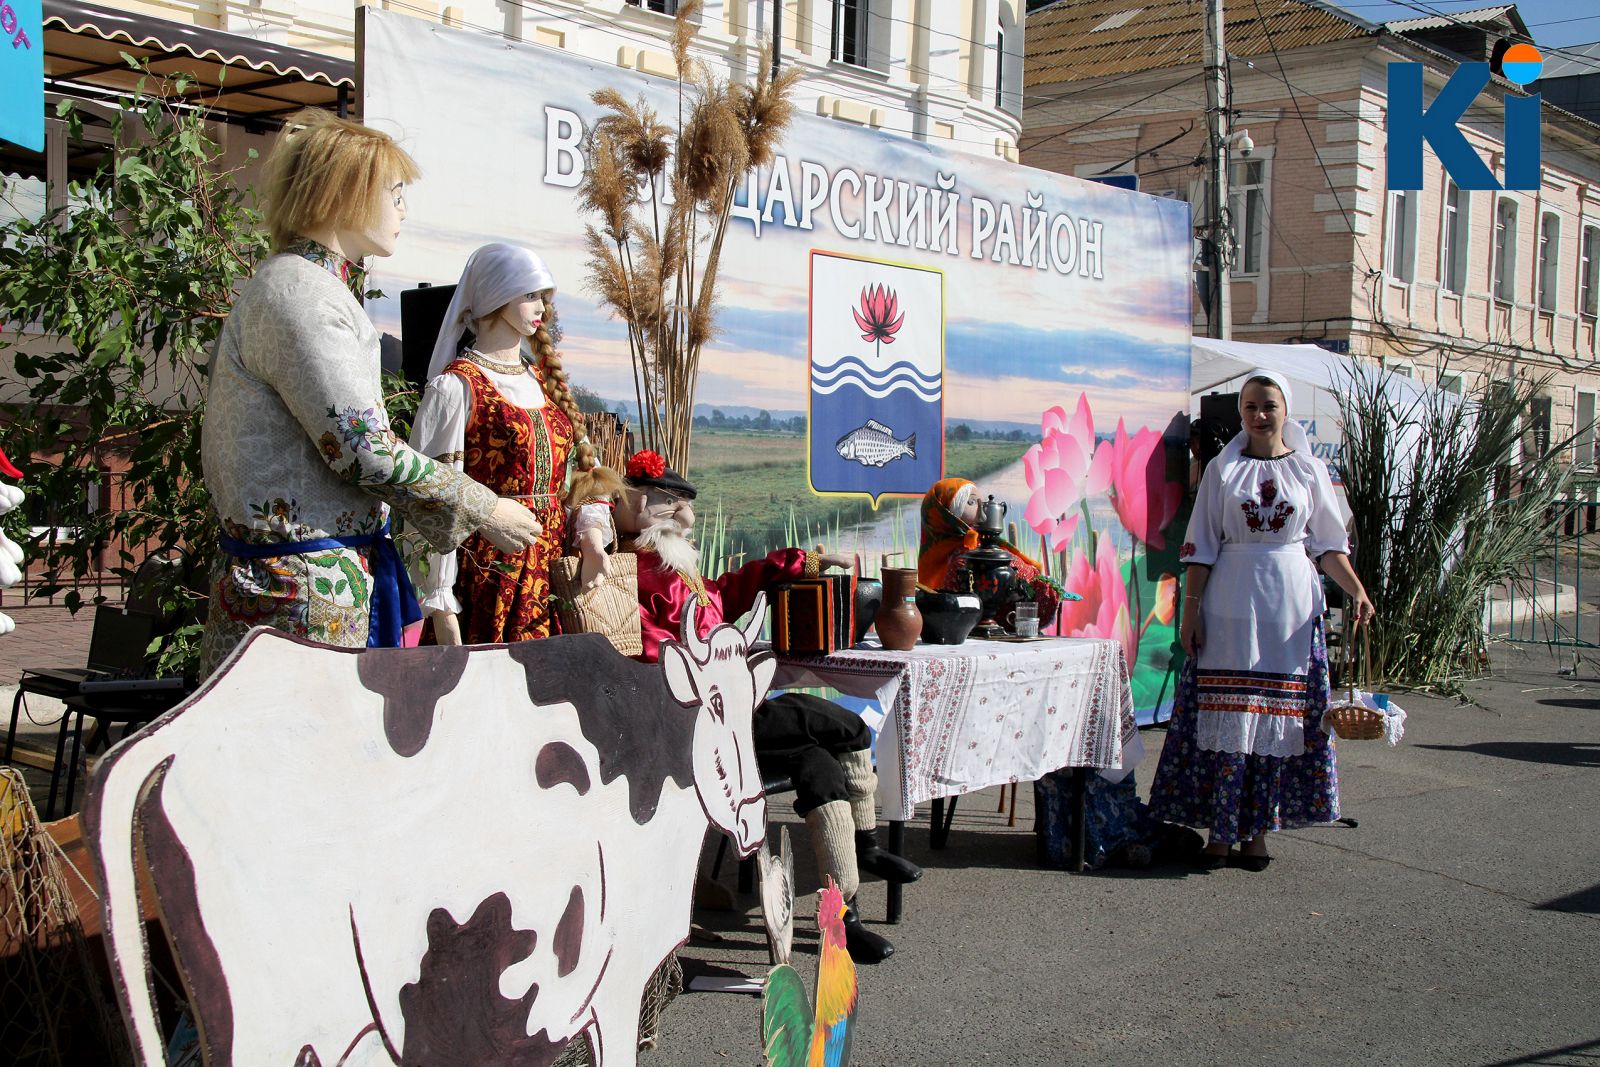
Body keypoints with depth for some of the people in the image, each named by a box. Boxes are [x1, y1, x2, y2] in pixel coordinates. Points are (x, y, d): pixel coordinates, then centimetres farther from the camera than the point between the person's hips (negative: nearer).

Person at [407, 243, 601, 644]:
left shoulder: (546, 379, 16)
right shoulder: (456, 386, -6)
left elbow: (582, 466, 18)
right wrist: (440, 606, -14)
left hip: (553, 571, 7)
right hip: (488, 569, -6)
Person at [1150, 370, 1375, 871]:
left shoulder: (1310, 470, 7)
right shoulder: (1222, 469, 5)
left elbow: (1329, 546, 7)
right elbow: (1201, 547, 3)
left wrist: (1357, 591, -7)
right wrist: (1191, 610, -3)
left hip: (1291, 604, 1)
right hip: (1232, 606, -1)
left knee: (1280, 714, 1)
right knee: (1226, 715, -3)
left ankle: (1257, 830, 10)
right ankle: (1219, 831, 3)